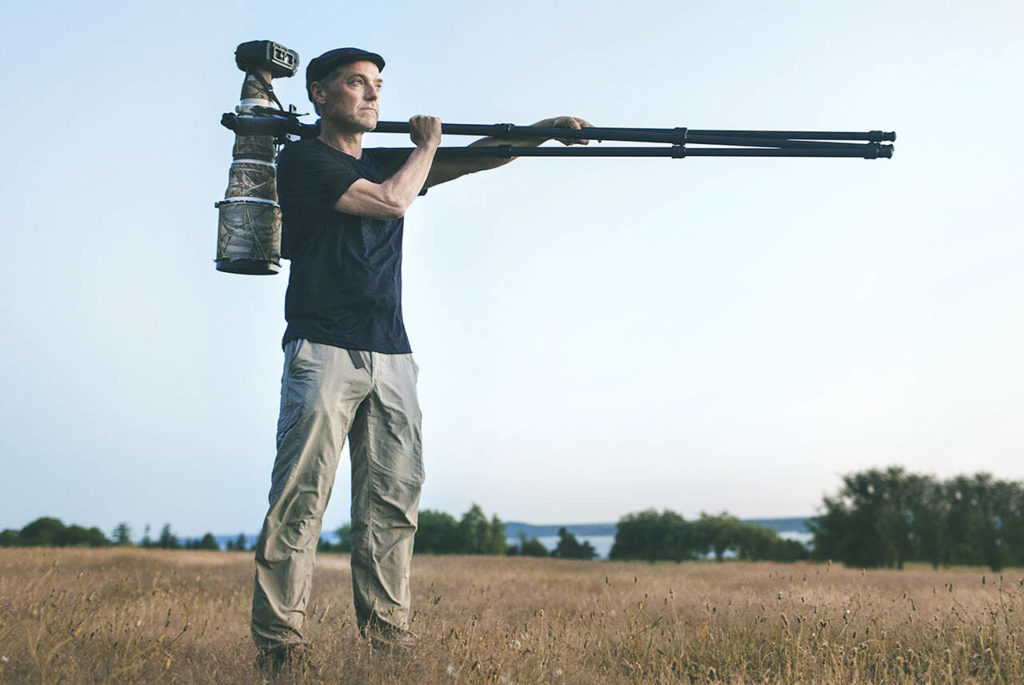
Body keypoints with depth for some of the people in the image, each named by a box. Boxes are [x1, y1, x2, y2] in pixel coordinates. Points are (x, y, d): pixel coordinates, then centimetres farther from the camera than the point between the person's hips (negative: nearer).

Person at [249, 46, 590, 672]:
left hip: (391, 357, 6)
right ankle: (277, 642, -4)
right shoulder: (302, 159, 1)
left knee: (393, 499, 2)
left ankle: (388, 632, 5)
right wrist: (427, 144, 7)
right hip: (323, 349, -6)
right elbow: (392, 201, -10)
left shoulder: (389, 162, 22)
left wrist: (547, 127, 2)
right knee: (301, 497, -8)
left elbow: (476, 157, 15)